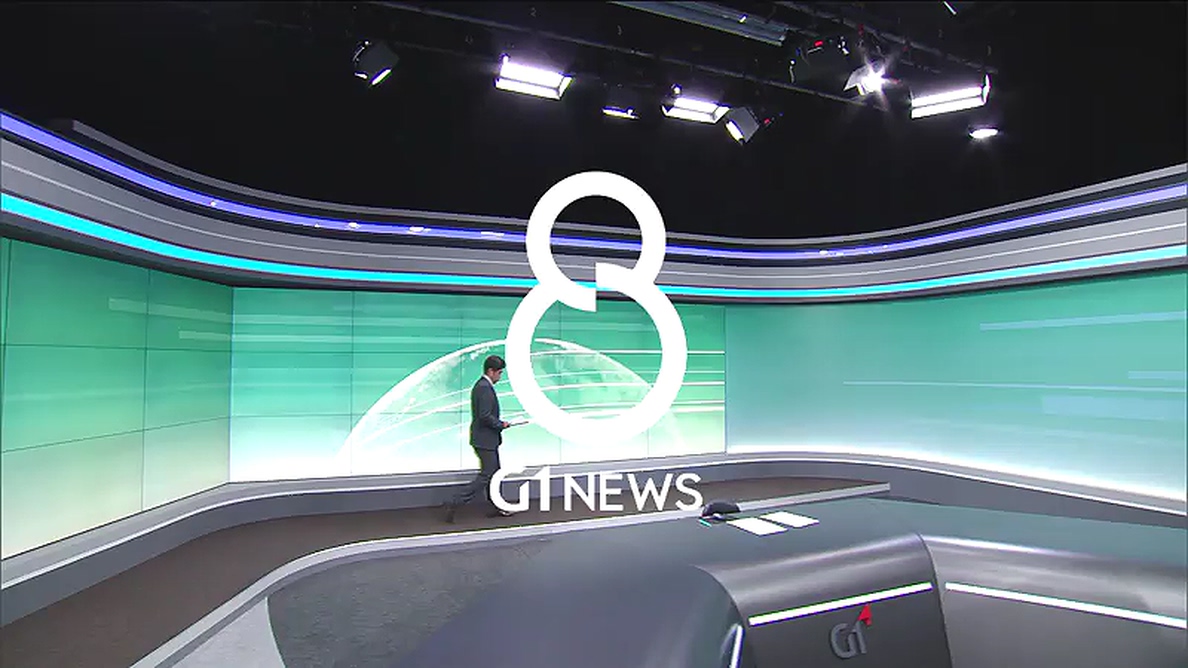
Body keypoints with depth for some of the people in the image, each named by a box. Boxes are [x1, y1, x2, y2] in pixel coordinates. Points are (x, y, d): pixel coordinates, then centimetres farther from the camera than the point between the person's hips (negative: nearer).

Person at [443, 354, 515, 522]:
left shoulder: (480, 385, 12)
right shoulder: (485, 388, -20)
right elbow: (485, 416, -26)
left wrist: (499, 423, 9)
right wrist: (501, 425, -12)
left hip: (487, 439, 11)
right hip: (485, 440, -11)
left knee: (494, 473, 17)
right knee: (486, 475, -4)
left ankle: (496, 507, 27)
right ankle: (455, 504, -2)